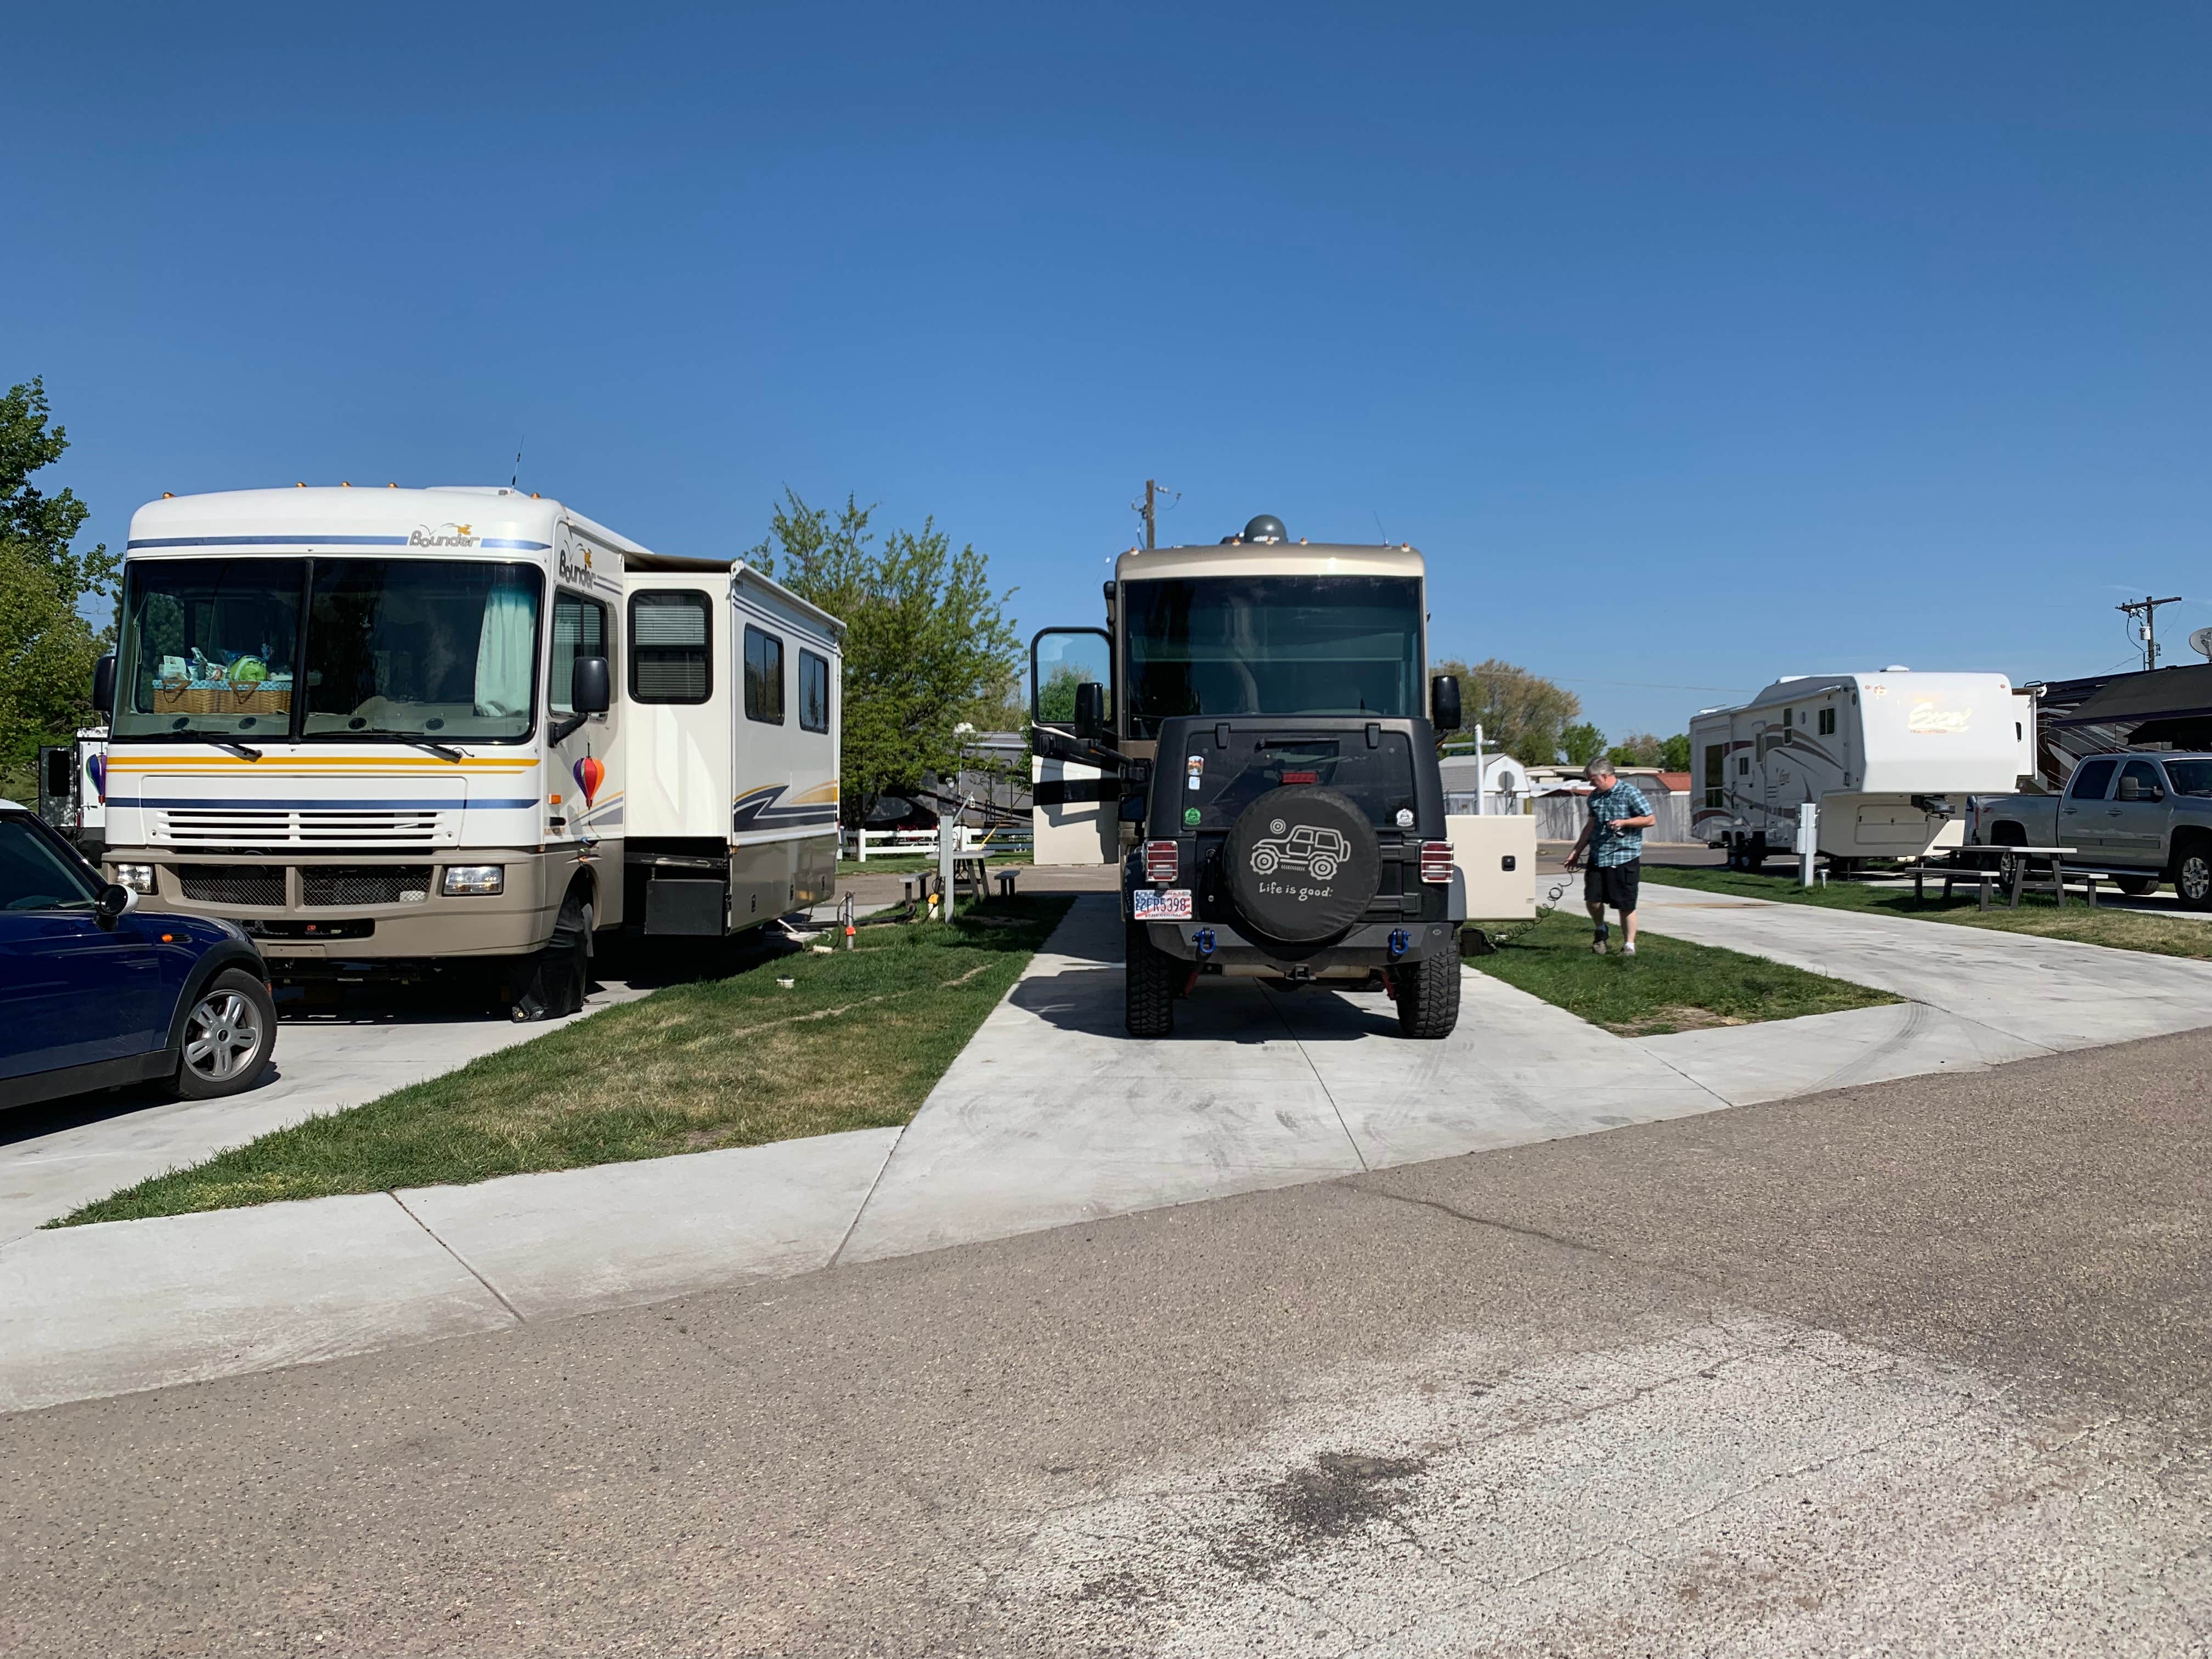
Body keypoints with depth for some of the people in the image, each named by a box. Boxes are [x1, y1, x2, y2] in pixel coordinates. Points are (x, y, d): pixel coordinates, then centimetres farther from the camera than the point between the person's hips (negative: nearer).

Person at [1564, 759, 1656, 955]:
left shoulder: (1630, 793, -7)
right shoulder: (1594, 796, 12)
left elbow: (1650, 820, -7)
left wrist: (1623, 822, -18)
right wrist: (1577, 851, 19)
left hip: (1624, 857, -6)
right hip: (1598, 856, 6)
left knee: (1626, 904, -2)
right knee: (1592, 898, 1)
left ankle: (1629, 945, 9)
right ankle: (1600, 931, 29)